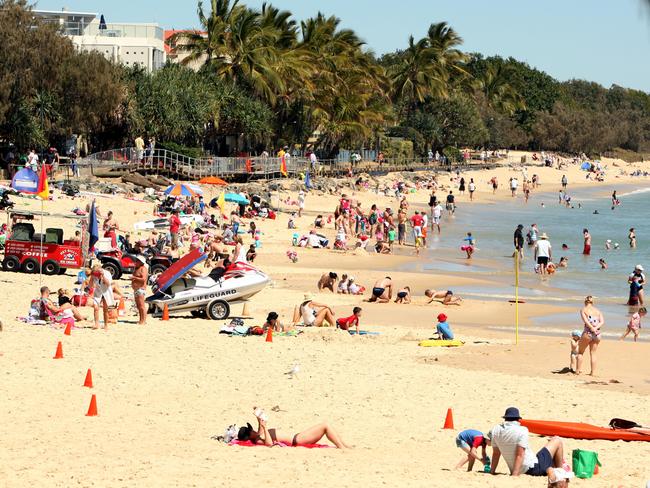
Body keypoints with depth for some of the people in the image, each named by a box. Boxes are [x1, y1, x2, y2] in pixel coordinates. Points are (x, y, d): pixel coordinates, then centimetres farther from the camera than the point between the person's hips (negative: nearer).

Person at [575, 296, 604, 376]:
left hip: (587, 332, -3)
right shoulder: (598, 311, 13)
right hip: (597, 333, 3)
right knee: (593, 353, 12)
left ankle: (578, 370, 10)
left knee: (580, 352, 13)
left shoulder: (583, 310, 3)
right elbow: (602, 322, -1)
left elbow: (585, 320, -14)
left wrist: (592, 328, -18)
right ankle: (593, 372, 9)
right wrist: (596, 328, -13)